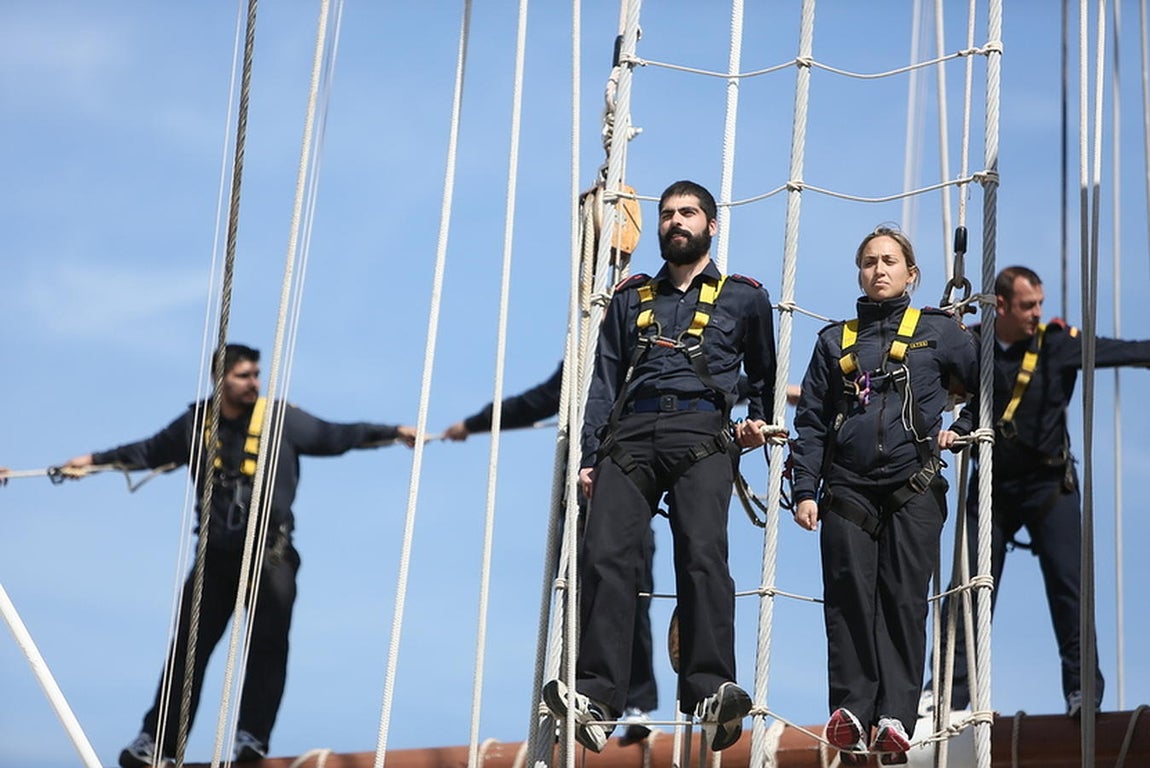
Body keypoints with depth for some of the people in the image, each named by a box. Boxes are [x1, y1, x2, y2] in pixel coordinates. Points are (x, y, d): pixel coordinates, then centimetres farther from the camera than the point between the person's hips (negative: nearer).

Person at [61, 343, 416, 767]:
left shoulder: (281, 419, -3)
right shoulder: (196, 424, 5)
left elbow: (336, 436, -2)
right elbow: (150, 451, 19)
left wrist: (394, 432, -9)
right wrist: (94, 459, 24)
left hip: (269, 552, -2)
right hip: (217, 553, 3)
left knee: (267, 644, -11)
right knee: (188, 647, 5)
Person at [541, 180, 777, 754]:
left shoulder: (743, 297, 21)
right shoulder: (631, 299, 26)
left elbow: (764, 374, 29)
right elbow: (604, 383, 19)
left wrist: (758, 421, 8)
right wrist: (591, 458, 8)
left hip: (701, 433, -2)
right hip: (631, 434, 2)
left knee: (702, 551, -23)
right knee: (606, 553, -17)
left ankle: (712, 692, -32)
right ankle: (597, 697, -25)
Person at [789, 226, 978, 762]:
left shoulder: (938, 332, 11)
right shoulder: (835, 341, 17)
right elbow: (811, 421, 13)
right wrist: (805, 490, 4)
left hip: (914, 490, -2)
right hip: (848, 490, 2)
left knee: (904, 602, -7)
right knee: (849, 601, -8)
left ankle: (895, 714, -12)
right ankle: (851, 709, -11)